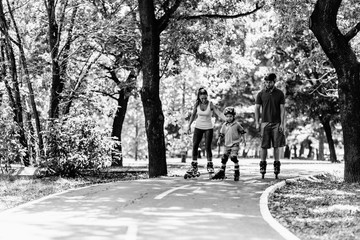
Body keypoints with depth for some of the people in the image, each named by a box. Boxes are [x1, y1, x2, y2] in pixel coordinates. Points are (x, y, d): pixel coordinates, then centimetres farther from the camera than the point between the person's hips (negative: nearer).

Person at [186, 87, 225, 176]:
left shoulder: (210, 104, -14)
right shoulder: (197, 104, -6)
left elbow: (219, 113, -23)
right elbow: (193, 115, 8)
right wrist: (189, 125, 8)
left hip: (208, 128, -3)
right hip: (198, 127, 3)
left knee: (208, 147, -7)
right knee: (195, 146, -2)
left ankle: (210, 165, 6)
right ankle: (194, 166, 6)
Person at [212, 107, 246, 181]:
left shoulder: (237, 124, -2)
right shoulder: (224, 125, 7)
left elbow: (242, 132, 7)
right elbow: (221, 134, 14)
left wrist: (243, 139, -2)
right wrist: (219, 140, 1)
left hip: (235, 144, -4)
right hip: (227, 144, 5)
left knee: (234, 157, -18)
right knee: (224, 158, 6)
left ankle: (237, 173, -8)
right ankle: (221, 173, 19)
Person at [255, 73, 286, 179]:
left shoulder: (279, 94, 3)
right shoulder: (261, 94, 4)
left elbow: (282, 109, 2)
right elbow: (257, 108, 7)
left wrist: (282, 124, -6)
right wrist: (257, 123, -1)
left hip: (276, 123, 0)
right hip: (265, 123, 0)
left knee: (276, 146, 1)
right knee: (264, 146, -1)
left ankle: (276, 165, 8)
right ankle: (263, 165, 6)